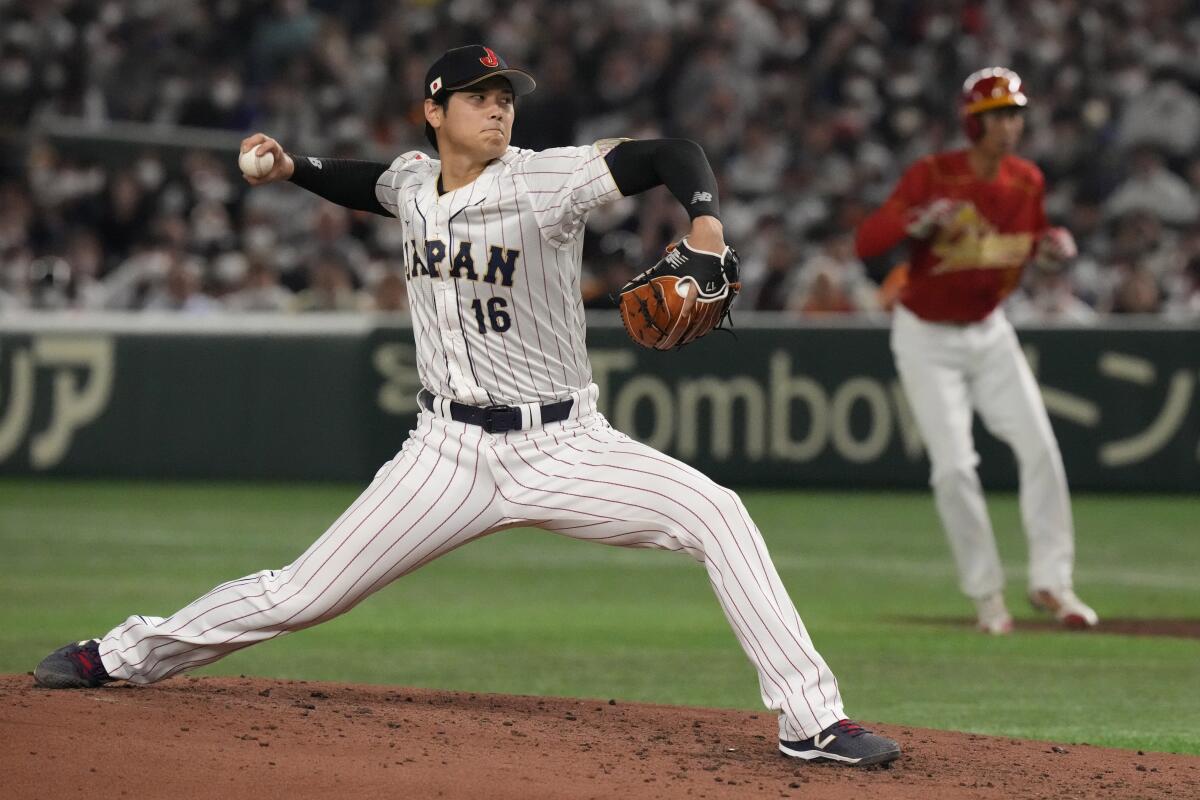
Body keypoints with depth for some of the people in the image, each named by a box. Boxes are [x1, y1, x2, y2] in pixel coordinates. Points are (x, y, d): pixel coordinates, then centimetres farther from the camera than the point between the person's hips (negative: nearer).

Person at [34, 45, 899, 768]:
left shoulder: (543, 182, -13)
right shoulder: (414, 183, 3)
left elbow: (669, 155, -21)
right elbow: (372, 185, 29)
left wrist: (706, 220, -41)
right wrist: (293, 168, 12)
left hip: (563, 448, -3)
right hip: (451, 455, 3)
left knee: (716, 513, -24)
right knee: (300, 595, 4)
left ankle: (811, 718, -21)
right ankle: (119, 656, 24)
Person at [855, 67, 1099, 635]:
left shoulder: (1027, 180, -3)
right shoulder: (932, 176, -19)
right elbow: (866, 242, -27)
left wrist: (1054, 248, -9)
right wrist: (919, 222, -46)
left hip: (988, 332, 5)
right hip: (927, 339, -5)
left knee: (1040, 448, -5)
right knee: (954, 466, -11)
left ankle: (1051, 581, 5)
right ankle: (986, 593, 3)